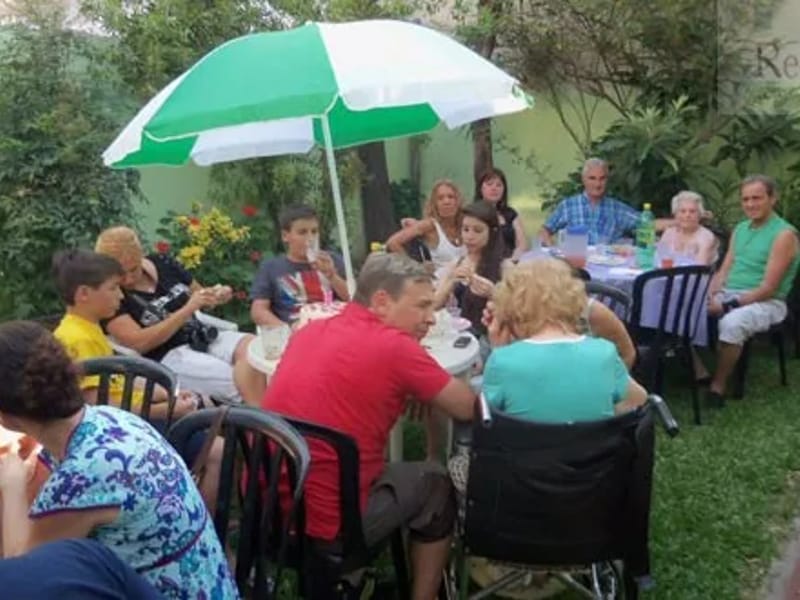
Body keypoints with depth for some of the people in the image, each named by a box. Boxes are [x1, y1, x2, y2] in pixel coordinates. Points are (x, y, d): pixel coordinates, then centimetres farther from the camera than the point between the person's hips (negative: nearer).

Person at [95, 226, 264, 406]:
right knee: (241, 382, -29)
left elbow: (200, 295, 22)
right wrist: (187, 310, -20)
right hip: (167, 356, -6)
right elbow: (139, 343, -17)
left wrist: (216, 295, -3)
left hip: (206, 338, 6)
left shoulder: (163, 263, 7)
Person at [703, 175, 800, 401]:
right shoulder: (740, 229, 14)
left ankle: (718, 386, -21)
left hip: (766, 303, -7)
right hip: (728, 295, 7)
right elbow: (723, 271, 13)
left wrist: (727, 306, -20)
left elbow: (768, 288, -16)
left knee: (731, 323, -38)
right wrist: (709, 295, -9)